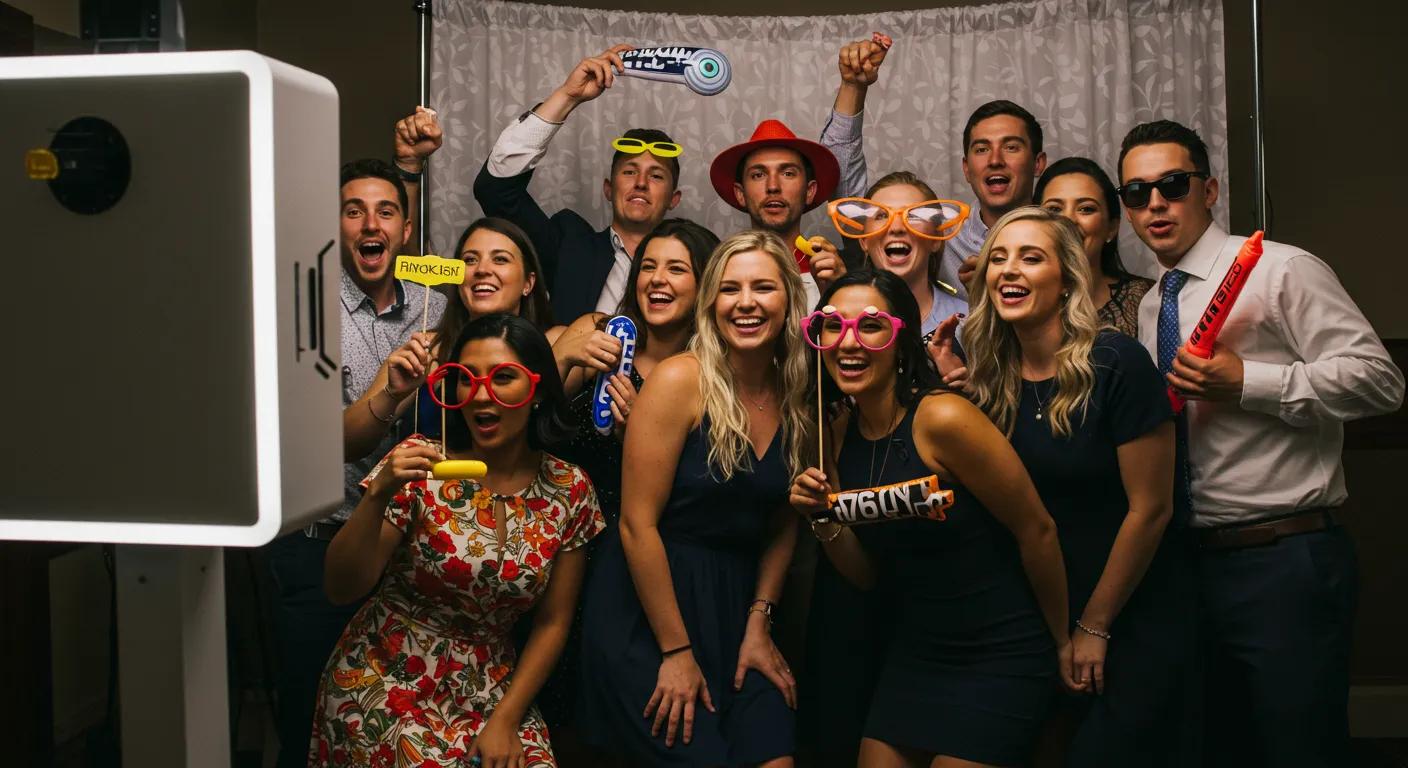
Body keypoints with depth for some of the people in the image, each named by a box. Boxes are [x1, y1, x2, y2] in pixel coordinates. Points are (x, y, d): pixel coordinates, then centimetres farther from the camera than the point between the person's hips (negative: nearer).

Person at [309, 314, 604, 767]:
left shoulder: (569, 489, -3)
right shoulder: (419, 468, -9)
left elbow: (553, 622, 3)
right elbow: (342, 590, -11)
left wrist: (505, 719, -5)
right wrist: (379, 494, -25)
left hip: (491, 690, 2)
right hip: (388, 680, -2)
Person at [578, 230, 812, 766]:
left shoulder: (798, 397, 2)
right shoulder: (680, 381, -14)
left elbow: (783, 524, 10)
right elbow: (637, 525, -15)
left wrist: (758, 626, 1)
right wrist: (676, 650, -13)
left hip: (735, 606, 5)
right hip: (646, 609, -5)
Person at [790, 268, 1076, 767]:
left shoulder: (942, 418, -22)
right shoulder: (839, 435, 0)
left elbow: (1036, 530, -14)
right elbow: (867, 575, 6)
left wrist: (1063, 643, -2)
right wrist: (824, 519, -13)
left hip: (1000, 656, -6)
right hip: (912, 653, 6)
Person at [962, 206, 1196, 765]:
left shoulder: (1115, 363, -18)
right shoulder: (992, 378, -2)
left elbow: (1150, 508, -16)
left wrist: (1094, 628, -9)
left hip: (1139, 619, -5)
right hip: (1048, 619, 5)